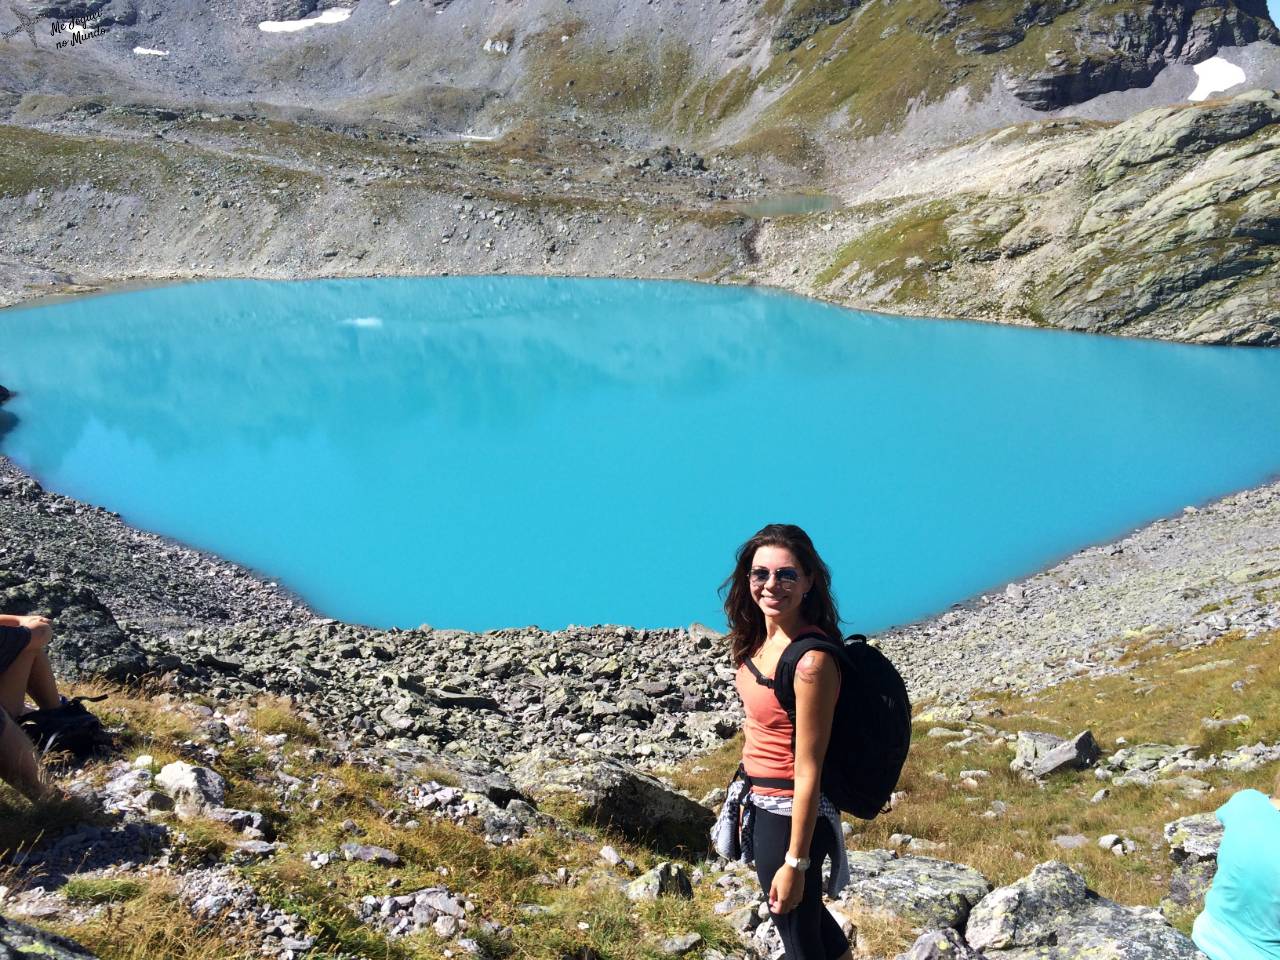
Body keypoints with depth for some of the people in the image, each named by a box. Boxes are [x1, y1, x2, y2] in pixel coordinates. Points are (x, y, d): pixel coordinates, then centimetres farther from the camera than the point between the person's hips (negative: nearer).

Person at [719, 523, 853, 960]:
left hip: (790, 814, -8)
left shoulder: (811, 661, -28)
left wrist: (795, 862, -21)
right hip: (758, 802, 9)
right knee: (804, 912, 30)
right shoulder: (756, 638, -2)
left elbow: (808, 770, -25)